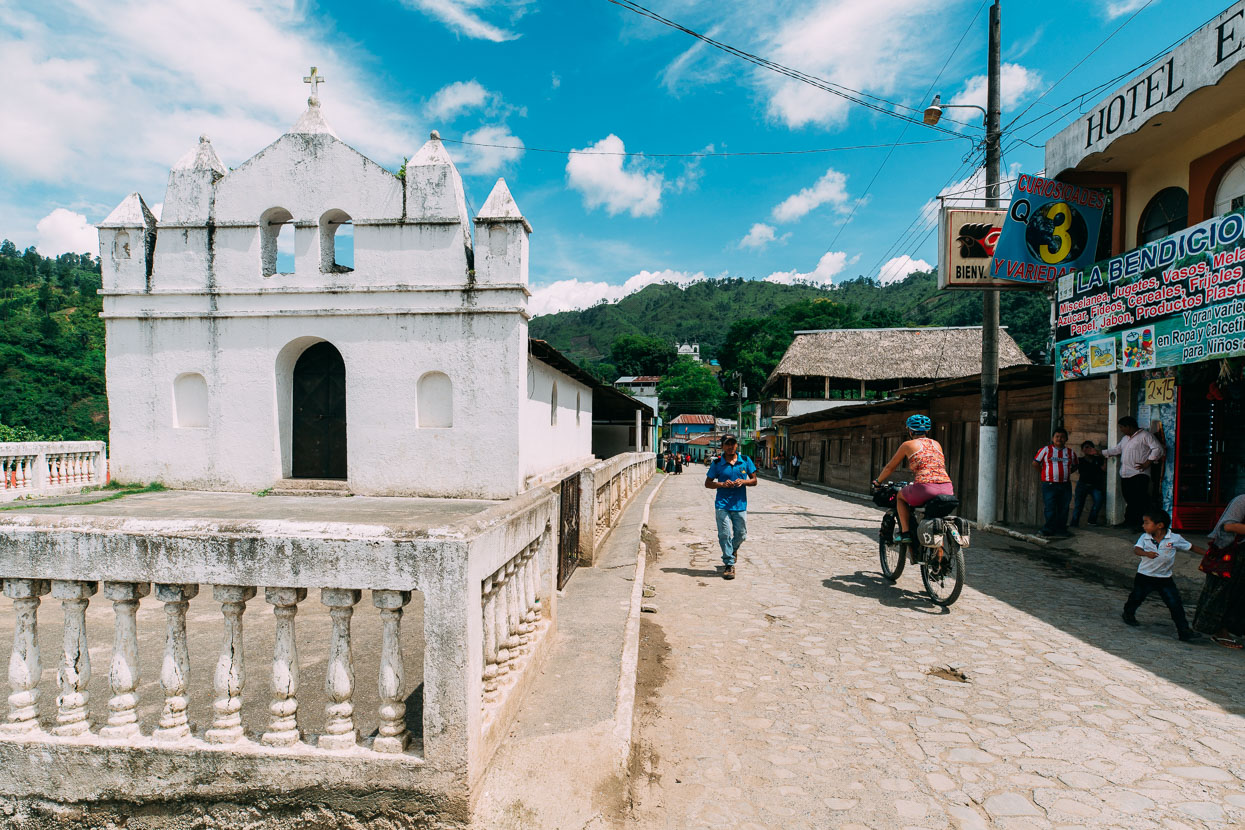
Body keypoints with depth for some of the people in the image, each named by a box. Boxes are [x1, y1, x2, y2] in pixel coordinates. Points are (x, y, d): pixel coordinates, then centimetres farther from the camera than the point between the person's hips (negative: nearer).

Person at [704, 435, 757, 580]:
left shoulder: (745, 461, 5)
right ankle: (729, 564, 5)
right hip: (722, 505, -2)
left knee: (741, 534, 9)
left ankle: (732, 550, 41)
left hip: (740, 505, 2)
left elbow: (754, 480, 10)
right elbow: (707, 483, 5)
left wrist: (743, 482, -11)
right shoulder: (717, 463, 1)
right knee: (724, 534, -6)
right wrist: (722, 484, -13)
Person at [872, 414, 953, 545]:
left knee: (900, 495, 26)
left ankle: (905, 532, 11)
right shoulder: (937, 444, 24)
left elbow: (890, 467, 22)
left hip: (925, 489, -5)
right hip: (947, 489, 5)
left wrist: (878, 481, 39)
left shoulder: (908, 445, 12)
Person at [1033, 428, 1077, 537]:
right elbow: (1035, 464, 5)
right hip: (1049, 484, -3)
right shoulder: (1045, 450, 1)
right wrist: (1045, 473, 1)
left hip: (1065, 485, 3)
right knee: (1050, 508, -5)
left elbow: (1074, 466, 23)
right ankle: (1048, 529, 0)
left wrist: (1066, 473, 9)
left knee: (1063, 509, 7)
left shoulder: (1070, 452, 10)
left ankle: (1061, 529, 16)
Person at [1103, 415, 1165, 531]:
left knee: (1141, 500, -7)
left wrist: (1147, 463, -14)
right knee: (1129, 500, 12)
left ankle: (1143, 524, -4)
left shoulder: (1145, 436, -6)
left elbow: (1158, 448, -13)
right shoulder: (1125, 438, 20)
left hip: (1139, 474, -8)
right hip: (1125, 475, 8)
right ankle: (1129, 522, 20)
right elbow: (1117, 449, 31)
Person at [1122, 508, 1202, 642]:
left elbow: (1191, 547, 4)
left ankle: (1184, 631, 3)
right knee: (1136, 597, 15)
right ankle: (1128, 614, 41)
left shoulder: (1175, 538, -10)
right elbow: (1136, 548, -23)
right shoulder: (1145, 537, -9)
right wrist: (1146, 553, -44)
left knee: (1175, 604, -5)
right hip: (1145, 575, 1)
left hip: (1165, 578, -1)